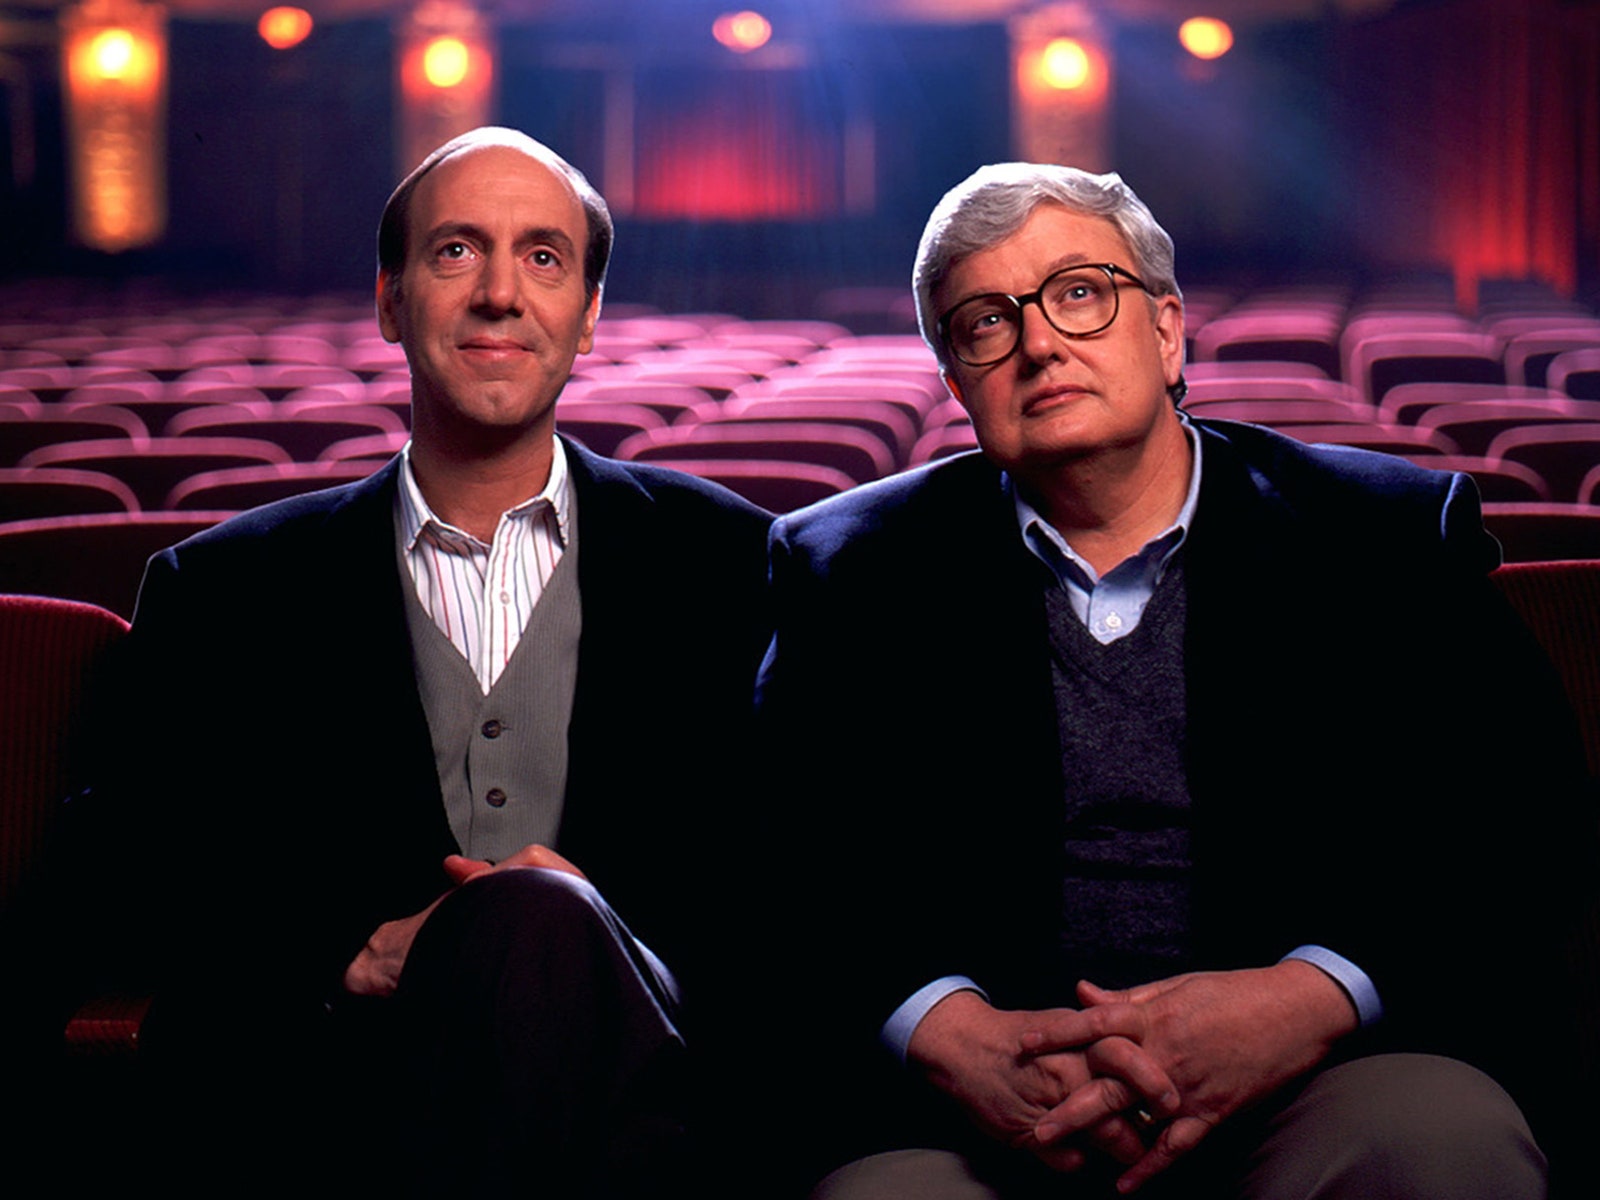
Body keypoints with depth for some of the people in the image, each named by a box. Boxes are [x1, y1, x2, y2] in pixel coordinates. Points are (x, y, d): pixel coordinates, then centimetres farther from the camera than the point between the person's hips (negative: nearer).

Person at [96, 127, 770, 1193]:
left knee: (542, 929, -36)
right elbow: (171, 899, 10)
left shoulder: (720, 556, 17)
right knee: (533, 929, -35)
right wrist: (358, 955, -11)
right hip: (340, 1095, 0)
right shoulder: (224, 590, 18)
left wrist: (610, 922, -11)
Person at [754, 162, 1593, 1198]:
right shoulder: (852, 568, 13)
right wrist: (948, 1036, -16)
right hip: (974, 1115, 0)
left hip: (1314, 1089, 1)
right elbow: (787, 872, 4)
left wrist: (1307, 1002, -16)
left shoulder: (1391, 537, 10)